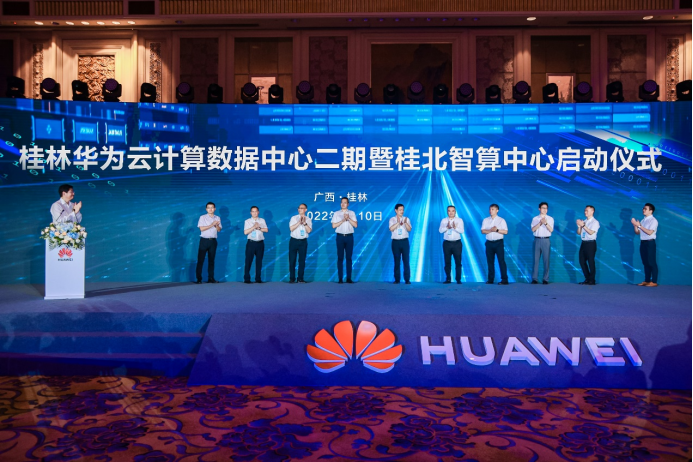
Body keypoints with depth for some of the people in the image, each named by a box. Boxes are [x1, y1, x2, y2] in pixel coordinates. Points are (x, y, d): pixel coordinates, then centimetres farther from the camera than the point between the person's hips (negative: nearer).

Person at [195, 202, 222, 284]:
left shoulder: (217, 218, 11)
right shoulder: (202, 217, 0)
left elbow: (219, 230, 7)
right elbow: (201, 228, -10)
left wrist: (216, 225, -13)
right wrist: (212, 225, -14)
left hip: (213, 240, 3)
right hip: (204, 240, -3)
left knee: (211, 260, 6)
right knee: (200, 260, -4)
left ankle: (211, 278, 11)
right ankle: (199, 278, -1)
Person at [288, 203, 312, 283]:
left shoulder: (308, 219, 6)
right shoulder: (294, 218, 5)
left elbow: (309, 230, -6)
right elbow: (291, 228, -9)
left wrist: (304, 223, -16)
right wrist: (299, 222, -14)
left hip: (303, 241, 1)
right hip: (294, 241, -1)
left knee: (302, 260, 3)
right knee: (292, 260, 0)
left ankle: (300, 278, 11)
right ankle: (292, 278, 8)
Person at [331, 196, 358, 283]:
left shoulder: (352, 213, 9)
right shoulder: (336, 213, 8)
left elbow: (355, 225, 0)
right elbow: (334, 225, -1)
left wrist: (348, 218, -11)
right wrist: (343, 220, -9)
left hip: (349, 237, 1)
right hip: (340, 237, 0)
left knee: (349, 257, 1)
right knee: (340, 257, -1)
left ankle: (349, 278, 4)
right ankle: (340, 278, 1)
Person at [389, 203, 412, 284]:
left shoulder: (406, 219, 7)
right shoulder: (392, 219, 4)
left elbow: (409, 229, -7)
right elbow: (391, 229, -12)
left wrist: (405, 223, -25)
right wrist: (398, 223, -25)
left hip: (404, 241, 0)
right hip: (395, 241, 0)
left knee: (406, 260, -3)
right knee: (396, 261, 3)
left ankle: (407, 279, 0)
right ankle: (397, 279, 8)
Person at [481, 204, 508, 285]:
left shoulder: (501, 220, 2)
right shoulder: (485, 220, 10)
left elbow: (505, 231, -4)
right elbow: (482, 231, 0)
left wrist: (497, 230, -16)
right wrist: (490, 230, -15)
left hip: (498, 242, -3)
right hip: (489, 243, 3)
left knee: (501, 261, -7)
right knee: (490, 261, 6)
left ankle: (504, 280, -5)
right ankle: (490, 279, 14)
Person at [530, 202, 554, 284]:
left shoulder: (550, 219, 8)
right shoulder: (535, 219, 9)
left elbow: (551, 230, -4)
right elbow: (533, 229, -4)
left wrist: (546, 223, -20)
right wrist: (540, 223, -16)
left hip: (546, 240, 0)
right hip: (537, 240, 0)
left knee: (546, 260, -2)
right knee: (536, 259, -1)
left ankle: (546, 279, 3)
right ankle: (534, 279, 1)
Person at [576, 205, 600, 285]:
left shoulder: (595, 222, -5)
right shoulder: (583, 221, 14)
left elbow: (591, 232, -17)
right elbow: (579, 233, 12)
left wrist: (583, 225, -20)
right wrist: (579, 226, -5)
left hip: (591, 243, -7)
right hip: (583, 243, 7)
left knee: (591, 262, -4)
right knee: (582, 261, 9)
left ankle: (592, 280, 5)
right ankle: (587, 279, 20)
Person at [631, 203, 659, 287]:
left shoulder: (653, 220, -7)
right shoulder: (643, 221, 14)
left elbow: (649, 232, -19)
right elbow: (637, 232, 14)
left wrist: (639, 225, -20)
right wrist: (635, 225, -3)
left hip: (650, 243, -7)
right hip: (643, 242, 7)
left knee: (652, 262, -5)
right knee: (645, 263, 10)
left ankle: (654, 282, -2)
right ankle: (647, 280, 16)